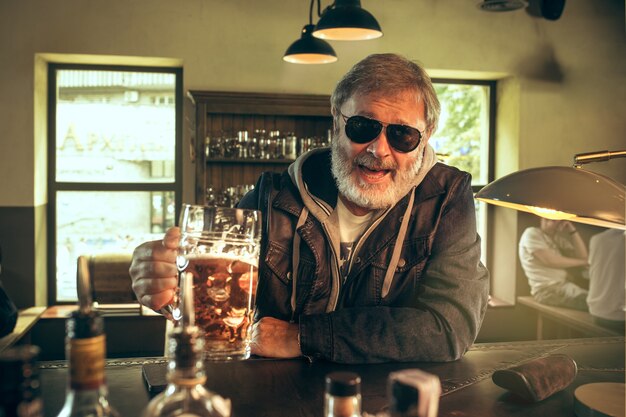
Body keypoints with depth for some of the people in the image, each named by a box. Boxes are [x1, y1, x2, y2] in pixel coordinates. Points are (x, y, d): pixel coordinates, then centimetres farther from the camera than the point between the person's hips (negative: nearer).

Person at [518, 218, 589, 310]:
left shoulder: (557, 238, 15)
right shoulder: (532, 233, -6)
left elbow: (583, 256, 9)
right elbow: (550, 261, -16)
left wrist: (572, 231, 3)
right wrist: (580, 262, -5)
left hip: (562, 284, 8)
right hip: (546, 290, -8)